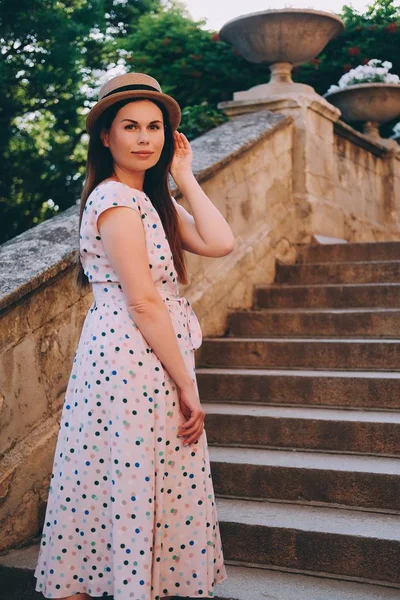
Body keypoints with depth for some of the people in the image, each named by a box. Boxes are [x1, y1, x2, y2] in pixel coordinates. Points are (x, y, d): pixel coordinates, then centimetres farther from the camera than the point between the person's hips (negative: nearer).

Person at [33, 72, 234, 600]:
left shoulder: (152, 199, 17)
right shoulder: (116, 199, -12)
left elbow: (220, 243, 2)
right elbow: (143, 302, -17)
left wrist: (184, 176, 6)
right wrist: (187, 386, -15)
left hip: (156, 360, 9)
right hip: (132, 360, -9)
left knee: (153, 493, 15)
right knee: (131, 494, 1)